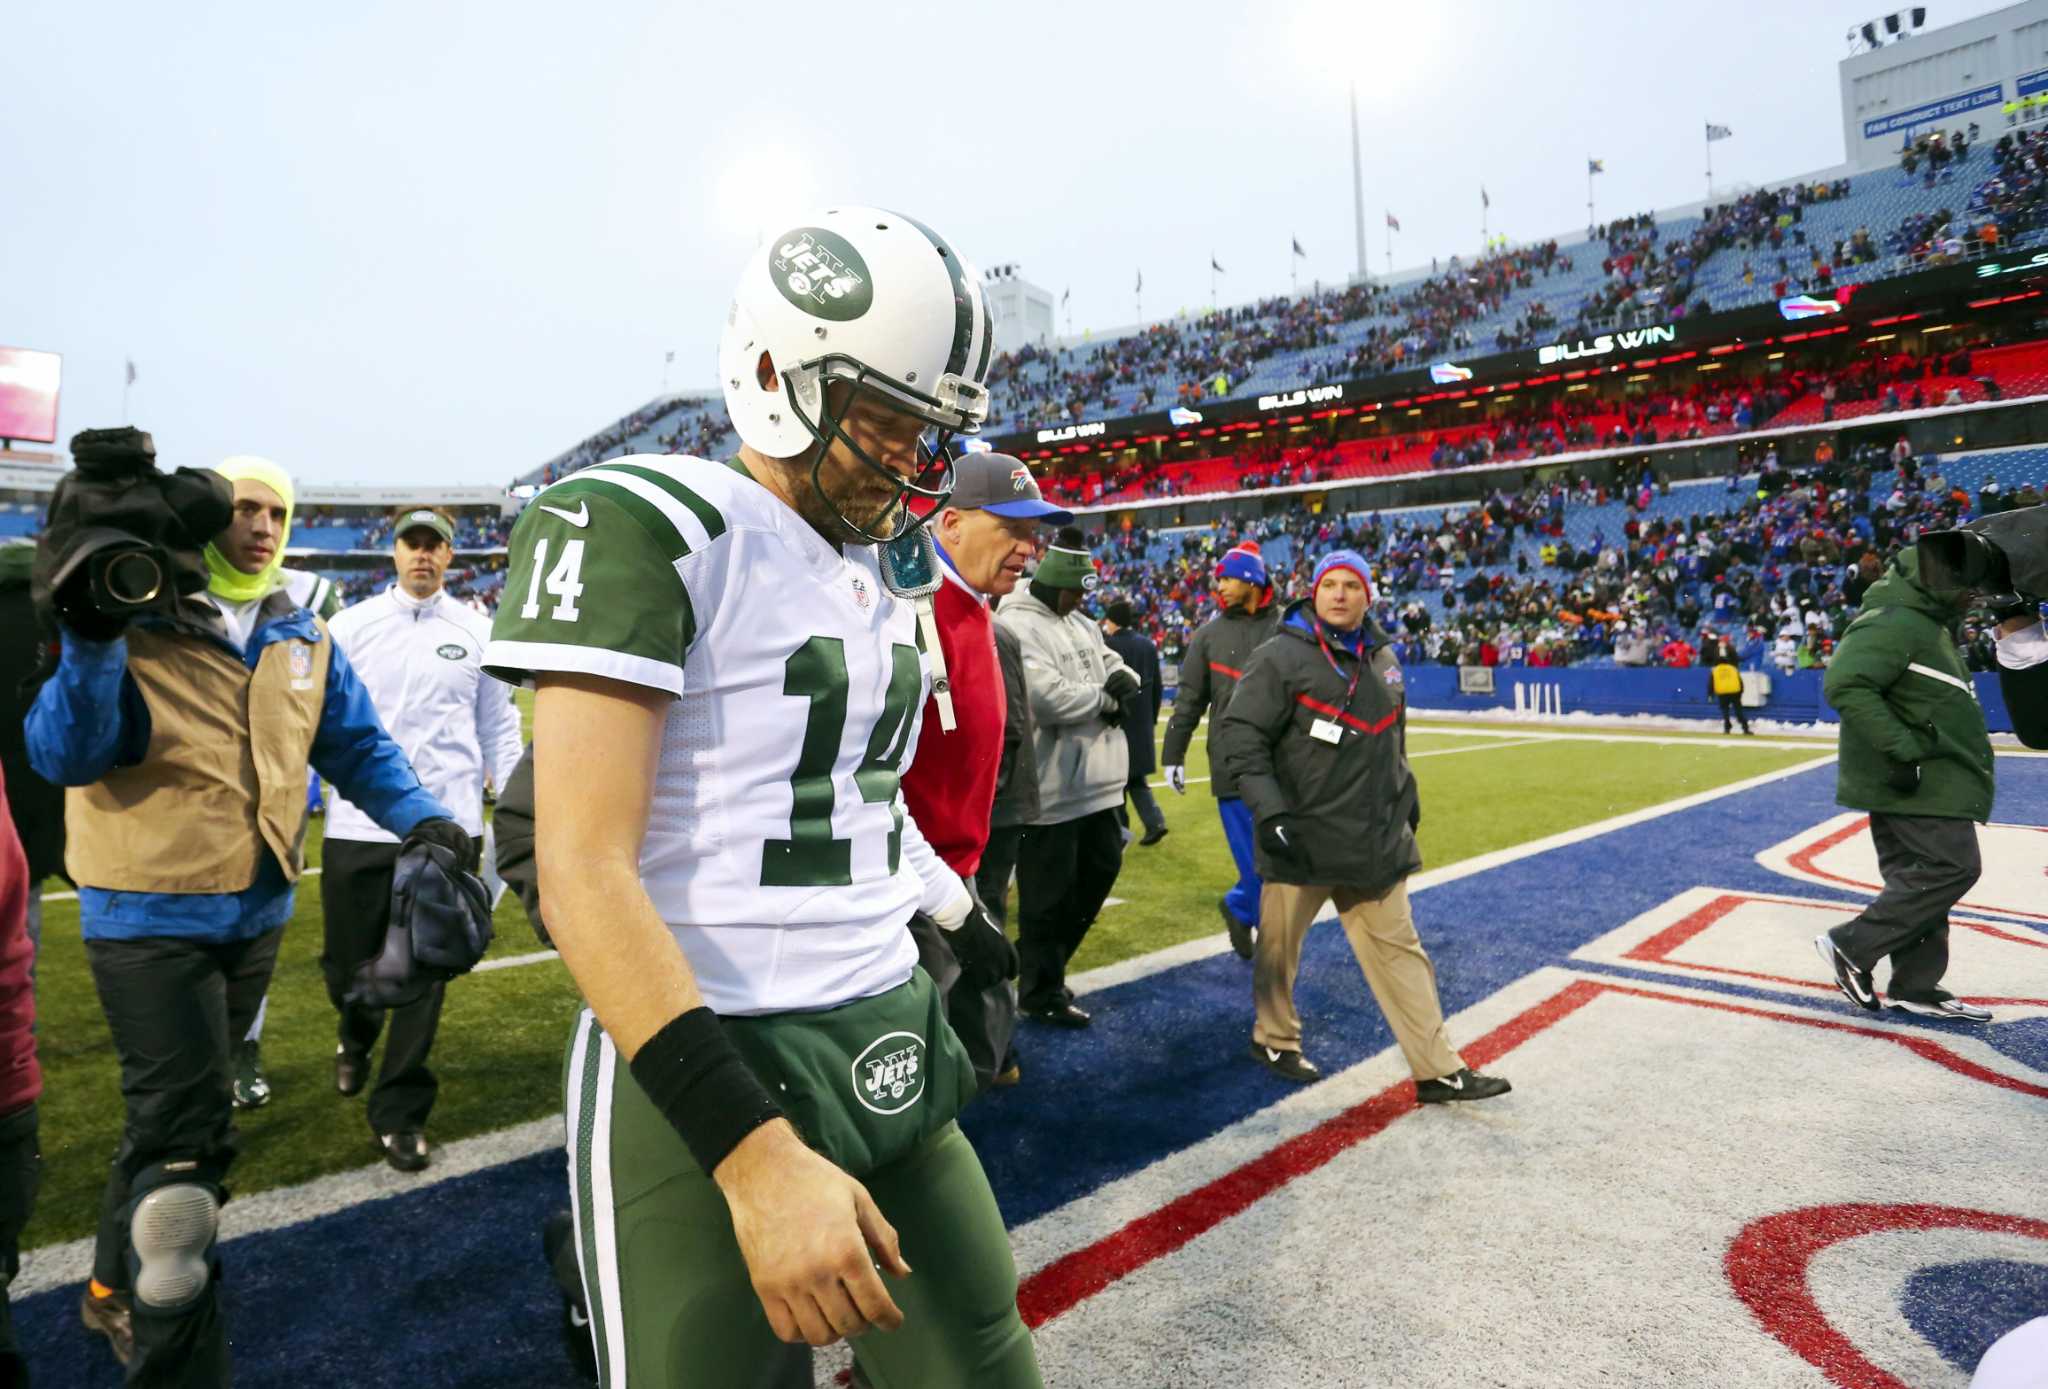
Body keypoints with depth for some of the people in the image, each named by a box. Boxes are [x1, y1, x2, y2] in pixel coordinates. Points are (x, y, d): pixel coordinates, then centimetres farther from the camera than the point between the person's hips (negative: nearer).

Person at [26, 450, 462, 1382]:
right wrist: (94, 642, -32)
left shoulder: (305, 642, 5)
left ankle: (117, 1289, 45)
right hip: (151, 918, -6)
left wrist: (420, 819, -8)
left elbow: (357, 747, 7)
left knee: (171, 1117, 23)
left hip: (257, 913, 6)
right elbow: (64, 758, -19)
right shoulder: (134, 623, -11)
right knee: (189, 1141, -5)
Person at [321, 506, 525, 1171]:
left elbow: (499, 729, 9)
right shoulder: (350, 626, 5)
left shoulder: (478, 632, 5)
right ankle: (356, 1036, 46)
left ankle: (400, 1117, 18)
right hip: (358, 828, 1)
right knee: (345, 967, 11)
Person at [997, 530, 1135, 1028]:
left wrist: (1121, 679, -3)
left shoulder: (1081, 623, 15)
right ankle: (1041, 992, 20)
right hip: (1050, 785, -10)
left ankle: (1047, 966, 35)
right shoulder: (1016, 625, -16)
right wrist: (1105, 699, -11)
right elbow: (1047, 697, -26)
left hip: (1095, 778, 10)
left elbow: (1112, 663, 22)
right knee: (1049, 892, 3)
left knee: (1102, 867, 20)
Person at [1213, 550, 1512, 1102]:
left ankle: (1438, 1070, 17)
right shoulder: (1282, 656, -10)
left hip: (1375, 840, 6)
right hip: (1301, 837, -5)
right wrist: (1270, 812, -21)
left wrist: (1406, 799, 23)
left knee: (1398, 948, 9)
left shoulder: (1383, 658, 11)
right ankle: (1274, 1041, 33)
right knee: (1279, 944, 10)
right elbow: (1239, 735, -14)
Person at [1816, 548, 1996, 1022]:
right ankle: (1852, 946, -4)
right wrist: (1904, 747, -29)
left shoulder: (1926, 625, 19)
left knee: (1921, 877, 11)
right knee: (1953, 867, -11)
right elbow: (1845, 684, -29)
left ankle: (1915, 987, 18)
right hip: (1917, 782, -11)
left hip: (1932, 782, 11)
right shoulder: (1893, 623, -16)